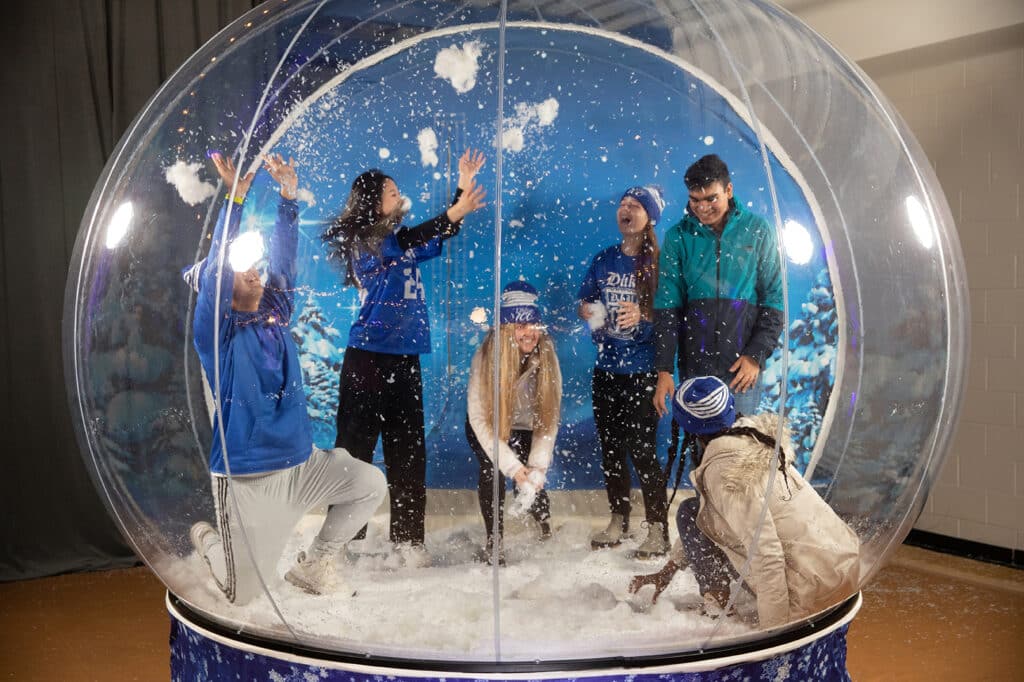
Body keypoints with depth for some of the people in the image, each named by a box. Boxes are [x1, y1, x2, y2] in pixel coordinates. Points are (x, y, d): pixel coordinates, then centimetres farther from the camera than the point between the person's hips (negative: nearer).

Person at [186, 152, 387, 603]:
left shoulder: (275, 316, 7)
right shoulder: (217, 335, -10)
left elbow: (283, 259, 3)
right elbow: (213, 273, -22)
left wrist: (288, 196, -7)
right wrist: (235, 198, -28)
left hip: (301, 462, 6)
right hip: (249, 479, -6)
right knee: (241, 594, -1)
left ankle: (313, 565, 16)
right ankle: (207, 539, 34)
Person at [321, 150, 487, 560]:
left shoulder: (400, 239, 15)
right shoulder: (360, 243, -6)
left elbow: (433, 244, 29)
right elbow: (402, 245, -24)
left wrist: (463, 189, 23)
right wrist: (452, 216, -33)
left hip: (405, 359, 7)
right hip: (368, 358, -7)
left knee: (408, 450, 7)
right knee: (355, 447, -3)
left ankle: (408, 541, 14)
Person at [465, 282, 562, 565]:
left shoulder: (546, 356, -23)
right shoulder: (486, 356, -29)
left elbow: (550, 416, -19)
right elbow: (479, 418, -27)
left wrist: (538, 465, -28)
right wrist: (513, 467, -31)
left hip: (526, 428, 2)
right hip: (487, 428, -1)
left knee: (531, 481, -14)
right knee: (493, 469, -25)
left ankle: (547, 536, 16)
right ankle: (493, 544, -10)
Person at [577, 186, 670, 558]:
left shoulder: (658, 262, -6)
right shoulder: (604, 259, 8)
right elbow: (583, 299, 16)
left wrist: (643, 316, -25)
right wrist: (587, 310, -6)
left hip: (642, 372, -5)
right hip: (606, 369, 6)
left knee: (642, 450, -6)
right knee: (610, 447, 12)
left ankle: (658, 529, 7)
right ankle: (618, 521, 27)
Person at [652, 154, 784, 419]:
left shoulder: (757, 230, 2)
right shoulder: (678, 236, 2)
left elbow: (774, 297, 3)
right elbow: (667, 305, 0)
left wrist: (757, 355, -6)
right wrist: (664, 369, -6)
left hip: (741, 367, -1)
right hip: (693, 366, 1)